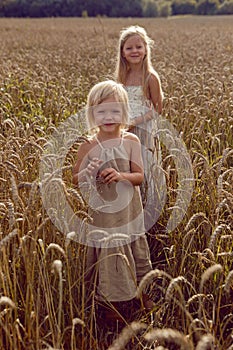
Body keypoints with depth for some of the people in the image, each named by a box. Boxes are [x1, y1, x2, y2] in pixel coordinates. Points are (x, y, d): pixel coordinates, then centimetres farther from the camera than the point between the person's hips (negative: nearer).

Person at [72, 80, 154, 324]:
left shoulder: (131, 141, -8)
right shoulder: (89, 146, -11)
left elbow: (139, 176, -8)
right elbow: (75, 179, -3)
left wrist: (120, 176, -27)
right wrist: (86, 173, -25)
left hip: (129, 212, 2)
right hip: (102, 213, -2)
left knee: (135, 251, 18)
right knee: (108, 255, 8)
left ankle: (142, 294, 41)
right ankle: (111, 303, 28)